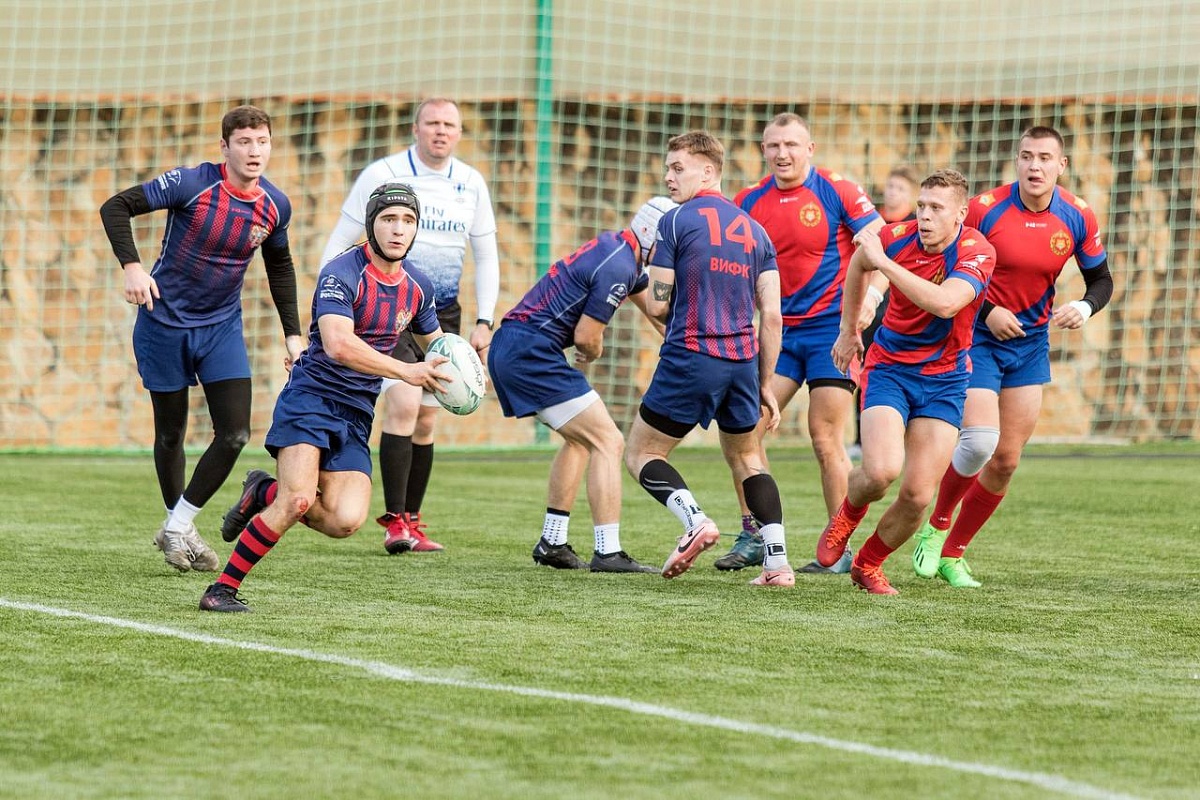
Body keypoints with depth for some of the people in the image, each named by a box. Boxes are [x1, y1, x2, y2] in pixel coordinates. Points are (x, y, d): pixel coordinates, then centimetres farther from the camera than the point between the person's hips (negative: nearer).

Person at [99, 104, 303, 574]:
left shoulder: (275, 206, -4)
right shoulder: (191, 184, -18)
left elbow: (279, 267, 14)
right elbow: (115, 207, -16)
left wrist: (292, 333, 11)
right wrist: (132, 266, -29)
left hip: (222, 326, 4)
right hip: (164, 321, -4)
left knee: (235, 434, -8)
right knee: (170, 434, 6)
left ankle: (177, 528, 6)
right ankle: (176, 527, 26)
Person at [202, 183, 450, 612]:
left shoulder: (418, 286, 8)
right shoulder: (342, 273, -15)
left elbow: (434, 340, 26)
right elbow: (338, 344, -29)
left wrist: (448, 371, 4)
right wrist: (405, 371, -29)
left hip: (356, 414, 6)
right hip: (311, 395, -6)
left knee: (345, 520, -14)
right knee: (299, 499, -24)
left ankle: (263, 494, 14)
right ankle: (222, 588, -11)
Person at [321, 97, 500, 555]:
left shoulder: (471, 184, 5)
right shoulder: (383, 174, -6)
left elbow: (486, 256, 13)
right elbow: (339, 243, -3)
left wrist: (483, 321, 4)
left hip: (443, 313, 4)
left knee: (425, 420, 7)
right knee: (403, 405, -19)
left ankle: (412, 522, 15)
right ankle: (394, 522, -16)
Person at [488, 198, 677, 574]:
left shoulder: (617, 248, 16)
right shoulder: (618, 268, -16)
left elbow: (657, 309, 28)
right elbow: (586, 337, -13)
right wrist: (594, 353, 9)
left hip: (506, 348, 11)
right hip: (532, 351, -11)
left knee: (581, 439, 24)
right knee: (608, 442, -9)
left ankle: (552, 543, 22)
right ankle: (608, 553, -13)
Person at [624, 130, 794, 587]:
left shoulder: (676, 222, -4)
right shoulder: (754, 231, 12)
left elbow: (658, 306, -6)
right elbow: (771, 315, 8)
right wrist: (765, 384, 14)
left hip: (689, 359, -5)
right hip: (743, 360, 5)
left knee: (641, 454, 9)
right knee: (746, 459, 22)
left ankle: (694, 520, -17)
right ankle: (777, 562, 8)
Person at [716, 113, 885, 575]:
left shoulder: (838, 192, -8)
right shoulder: (749, 203, 5)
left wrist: (870, 295, -23)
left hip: (832, 328, -5)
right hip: (780, 330, 5)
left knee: (827, 440, -7)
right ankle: (753, 536, 7)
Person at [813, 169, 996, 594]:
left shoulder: (978, 253, -17)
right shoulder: (898, 237, -9)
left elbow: (944, 303, -36)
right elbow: (859, 261, 16)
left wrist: (884, 261, -33)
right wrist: (848, 330, 21)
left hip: (944, 379, 0)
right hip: (889, 369, 0)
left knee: (918, 495, -6)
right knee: (881, 471, -23)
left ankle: (868, 563, 22)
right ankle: (845, 517, 12)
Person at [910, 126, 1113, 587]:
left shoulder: (1078, 218, -4)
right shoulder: (985, 209, -15)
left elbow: (1101, 280, 7)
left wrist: (1084, 308, -14)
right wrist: (986, 312, -19)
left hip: (1032, 342, 4)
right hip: (977, 337, -4)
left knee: (1007, 460, 2)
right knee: (979, 441, -20)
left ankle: (952, 553, 18)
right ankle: (936, 526, 8)